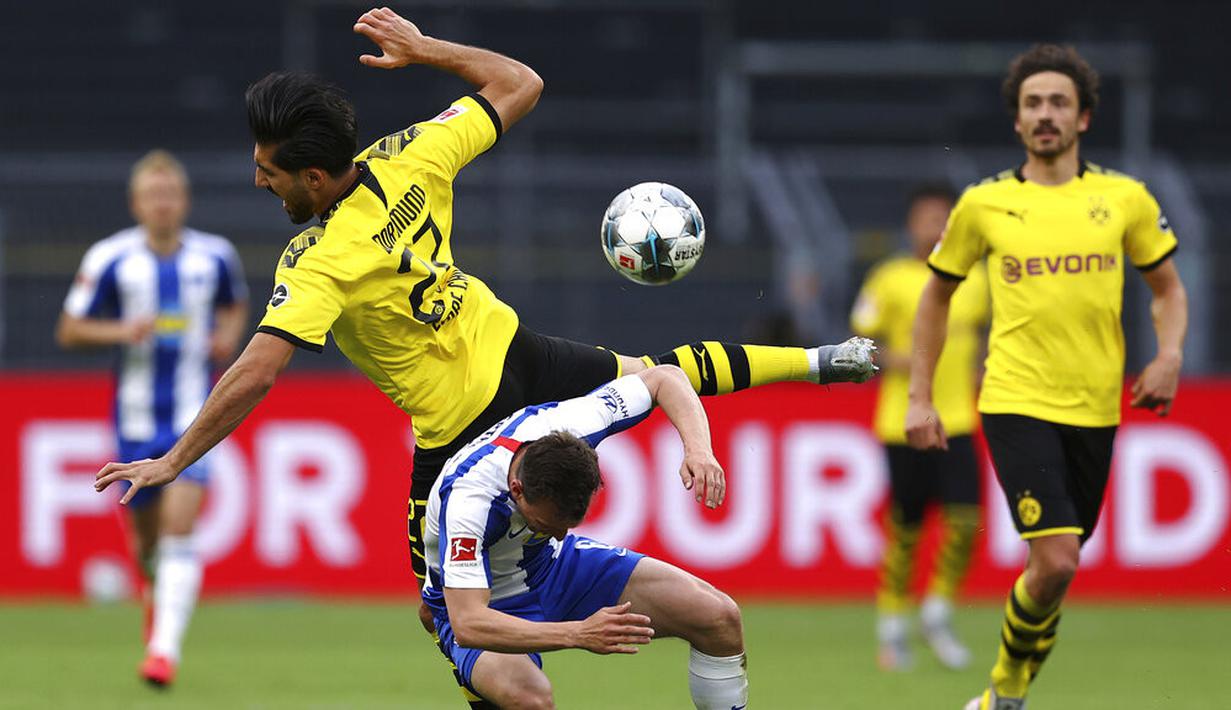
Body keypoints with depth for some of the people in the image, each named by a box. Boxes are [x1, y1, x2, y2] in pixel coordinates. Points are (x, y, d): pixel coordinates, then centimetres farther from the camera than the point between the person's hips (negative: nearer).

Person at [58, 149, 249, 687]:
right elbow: (69, 330, 0)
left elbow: (236, 305, 21)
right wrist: (120, 331, -18)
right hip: (136, 415, 1)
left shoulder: (215, 256, 0)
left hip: (194, 417, -1)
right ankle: (158, 595, 48)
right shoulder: (110, 259, -6)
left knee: (179, 530, -18)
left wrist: (230, 334, -1)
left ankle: (165, 648, -23)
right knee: (147, 534, 13)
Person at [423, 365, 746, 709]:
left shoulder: (568, 425, -27)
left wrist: (698, 448, -28)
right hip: (484, 604, -5)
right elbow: (467, 626, -44)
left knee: (719, 616, -8)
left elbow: (663, 377, -9)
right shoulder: (468, 499, -40)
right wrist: (578, 634, -53)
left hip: (556, 563, 5)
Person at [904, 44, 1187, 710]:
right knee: (1055, 562, -17)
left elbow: (1168, 288, 16)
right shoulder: (983, 204, 1)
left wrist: (1169, 355, -4)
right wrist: (919, 398, 10)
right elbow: (937, 294, 15)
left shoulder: (1125, 199, 4)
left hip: (1095, 408, 3)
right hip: (1017, 403, -3)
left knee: (1054, 567, 9)